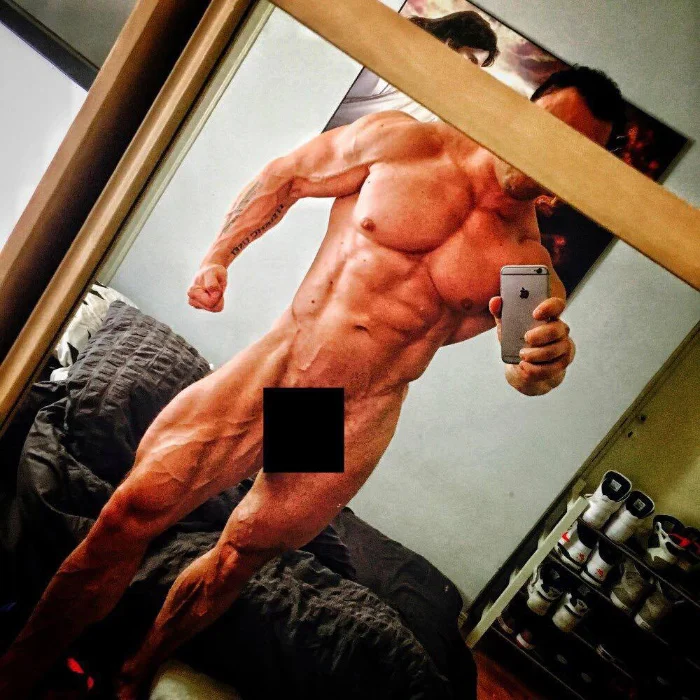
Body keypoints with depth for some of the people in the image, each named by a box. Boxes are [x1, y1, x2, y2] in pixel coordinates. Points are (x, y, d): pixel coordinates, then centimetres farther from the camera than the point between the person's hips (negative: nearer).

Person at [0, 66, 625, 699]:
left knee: (238, 560, 10)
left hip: (355, 420, 1)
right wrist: (219, 257, 12)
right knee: (135, 509, -9)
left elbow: (523, 366, -8)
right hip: (273, 366, 0)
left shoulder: (528, 264, 1)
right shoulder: (402, 141, -1)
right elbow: (287, 176, 11)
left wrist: (546, 362, -32)